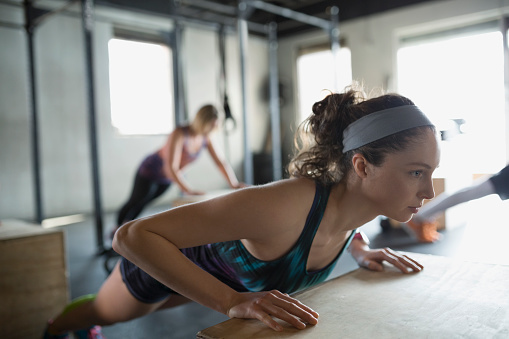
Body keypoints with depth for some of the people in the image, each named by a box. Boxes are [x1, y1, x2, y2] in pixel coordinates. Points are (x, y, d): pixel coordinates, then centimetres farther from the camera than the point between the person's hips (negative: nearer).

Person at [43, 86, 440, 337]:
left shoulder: (357, 202, -24)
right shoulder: (282, 205, -49)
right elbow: (133, 235, -45)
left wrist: (362, 251, -15)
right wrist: (233, 302, -50)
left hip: (224, 276, 7)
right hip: (165, 257, -7)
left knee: (152, 306, 39)